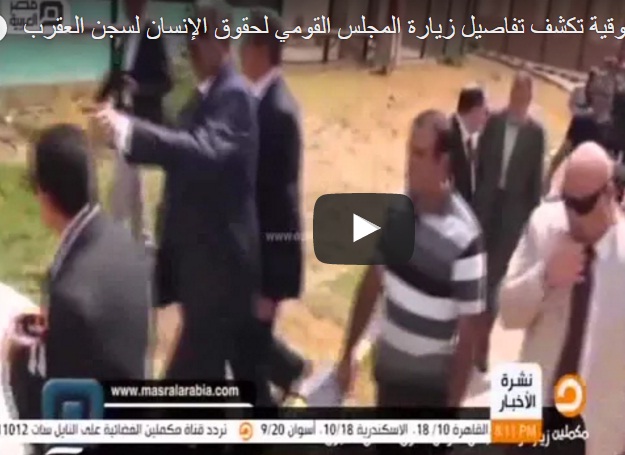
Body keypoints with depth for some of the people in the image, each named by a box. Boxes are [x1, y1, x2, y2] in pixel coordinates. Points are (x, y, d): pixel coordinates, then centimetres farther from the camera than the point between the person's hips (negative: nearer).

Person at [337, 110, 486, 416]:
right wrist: (348, 352, 8)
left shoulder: (463, 238, -24)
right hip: (388, 368, 5)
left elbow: (468, 328, -18)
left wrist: (453, 405, -15)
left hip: (431, 383, -5)